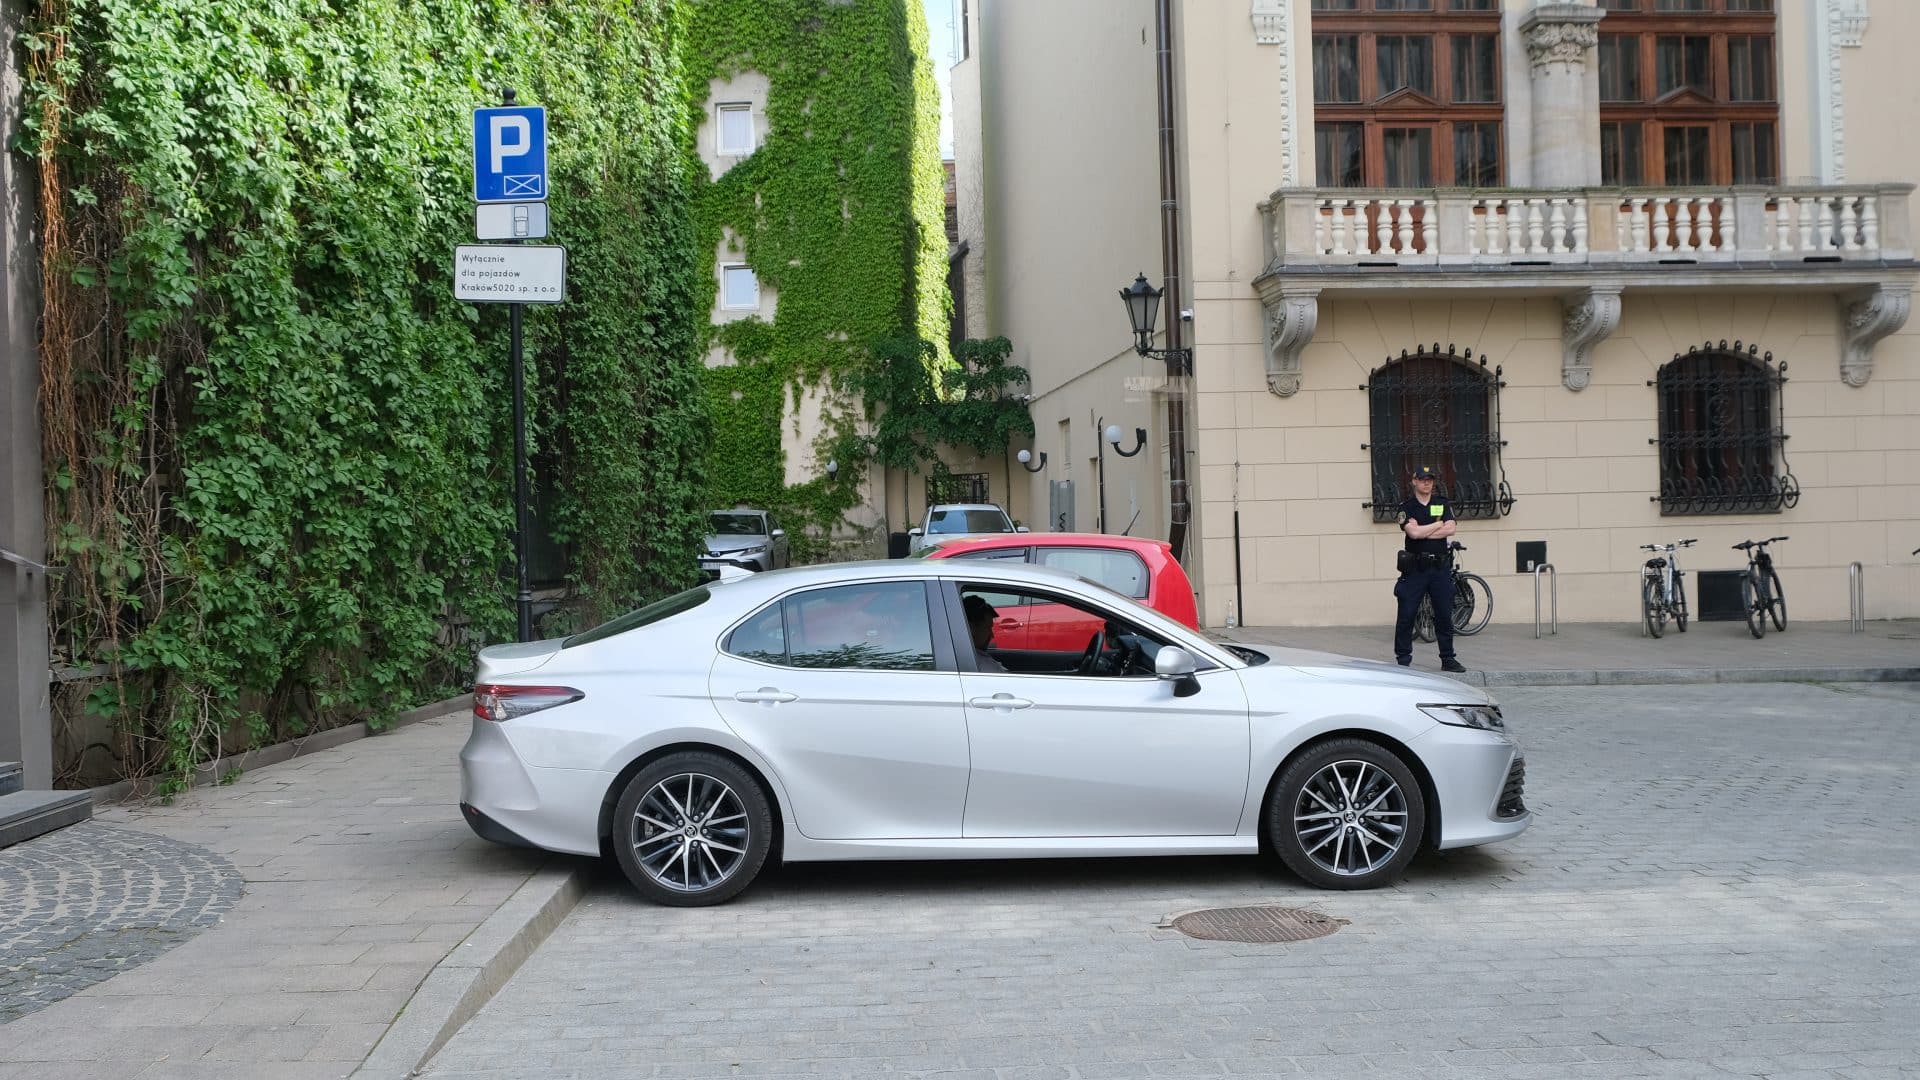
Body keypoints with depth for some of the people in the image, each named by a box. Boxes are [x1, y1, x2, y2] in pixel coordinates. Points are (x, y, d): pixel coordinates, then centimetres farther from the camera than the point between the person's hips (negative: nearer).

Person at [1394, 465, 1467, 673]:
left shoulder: (1442, 504, 10)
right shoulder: (1406, 507, 1)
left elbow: (1450, 530, -5)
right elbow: (1413, 532, -15)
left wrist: (1422, 532, -9)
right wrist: (1438, 524, -4)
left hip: (1440, 567, 2)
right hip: (1415, 568, -2)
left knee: (1444, 615, 6)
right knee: (1406, 616, -3)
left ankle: (1448, 659, 14)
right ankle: (1403, 660, 4)